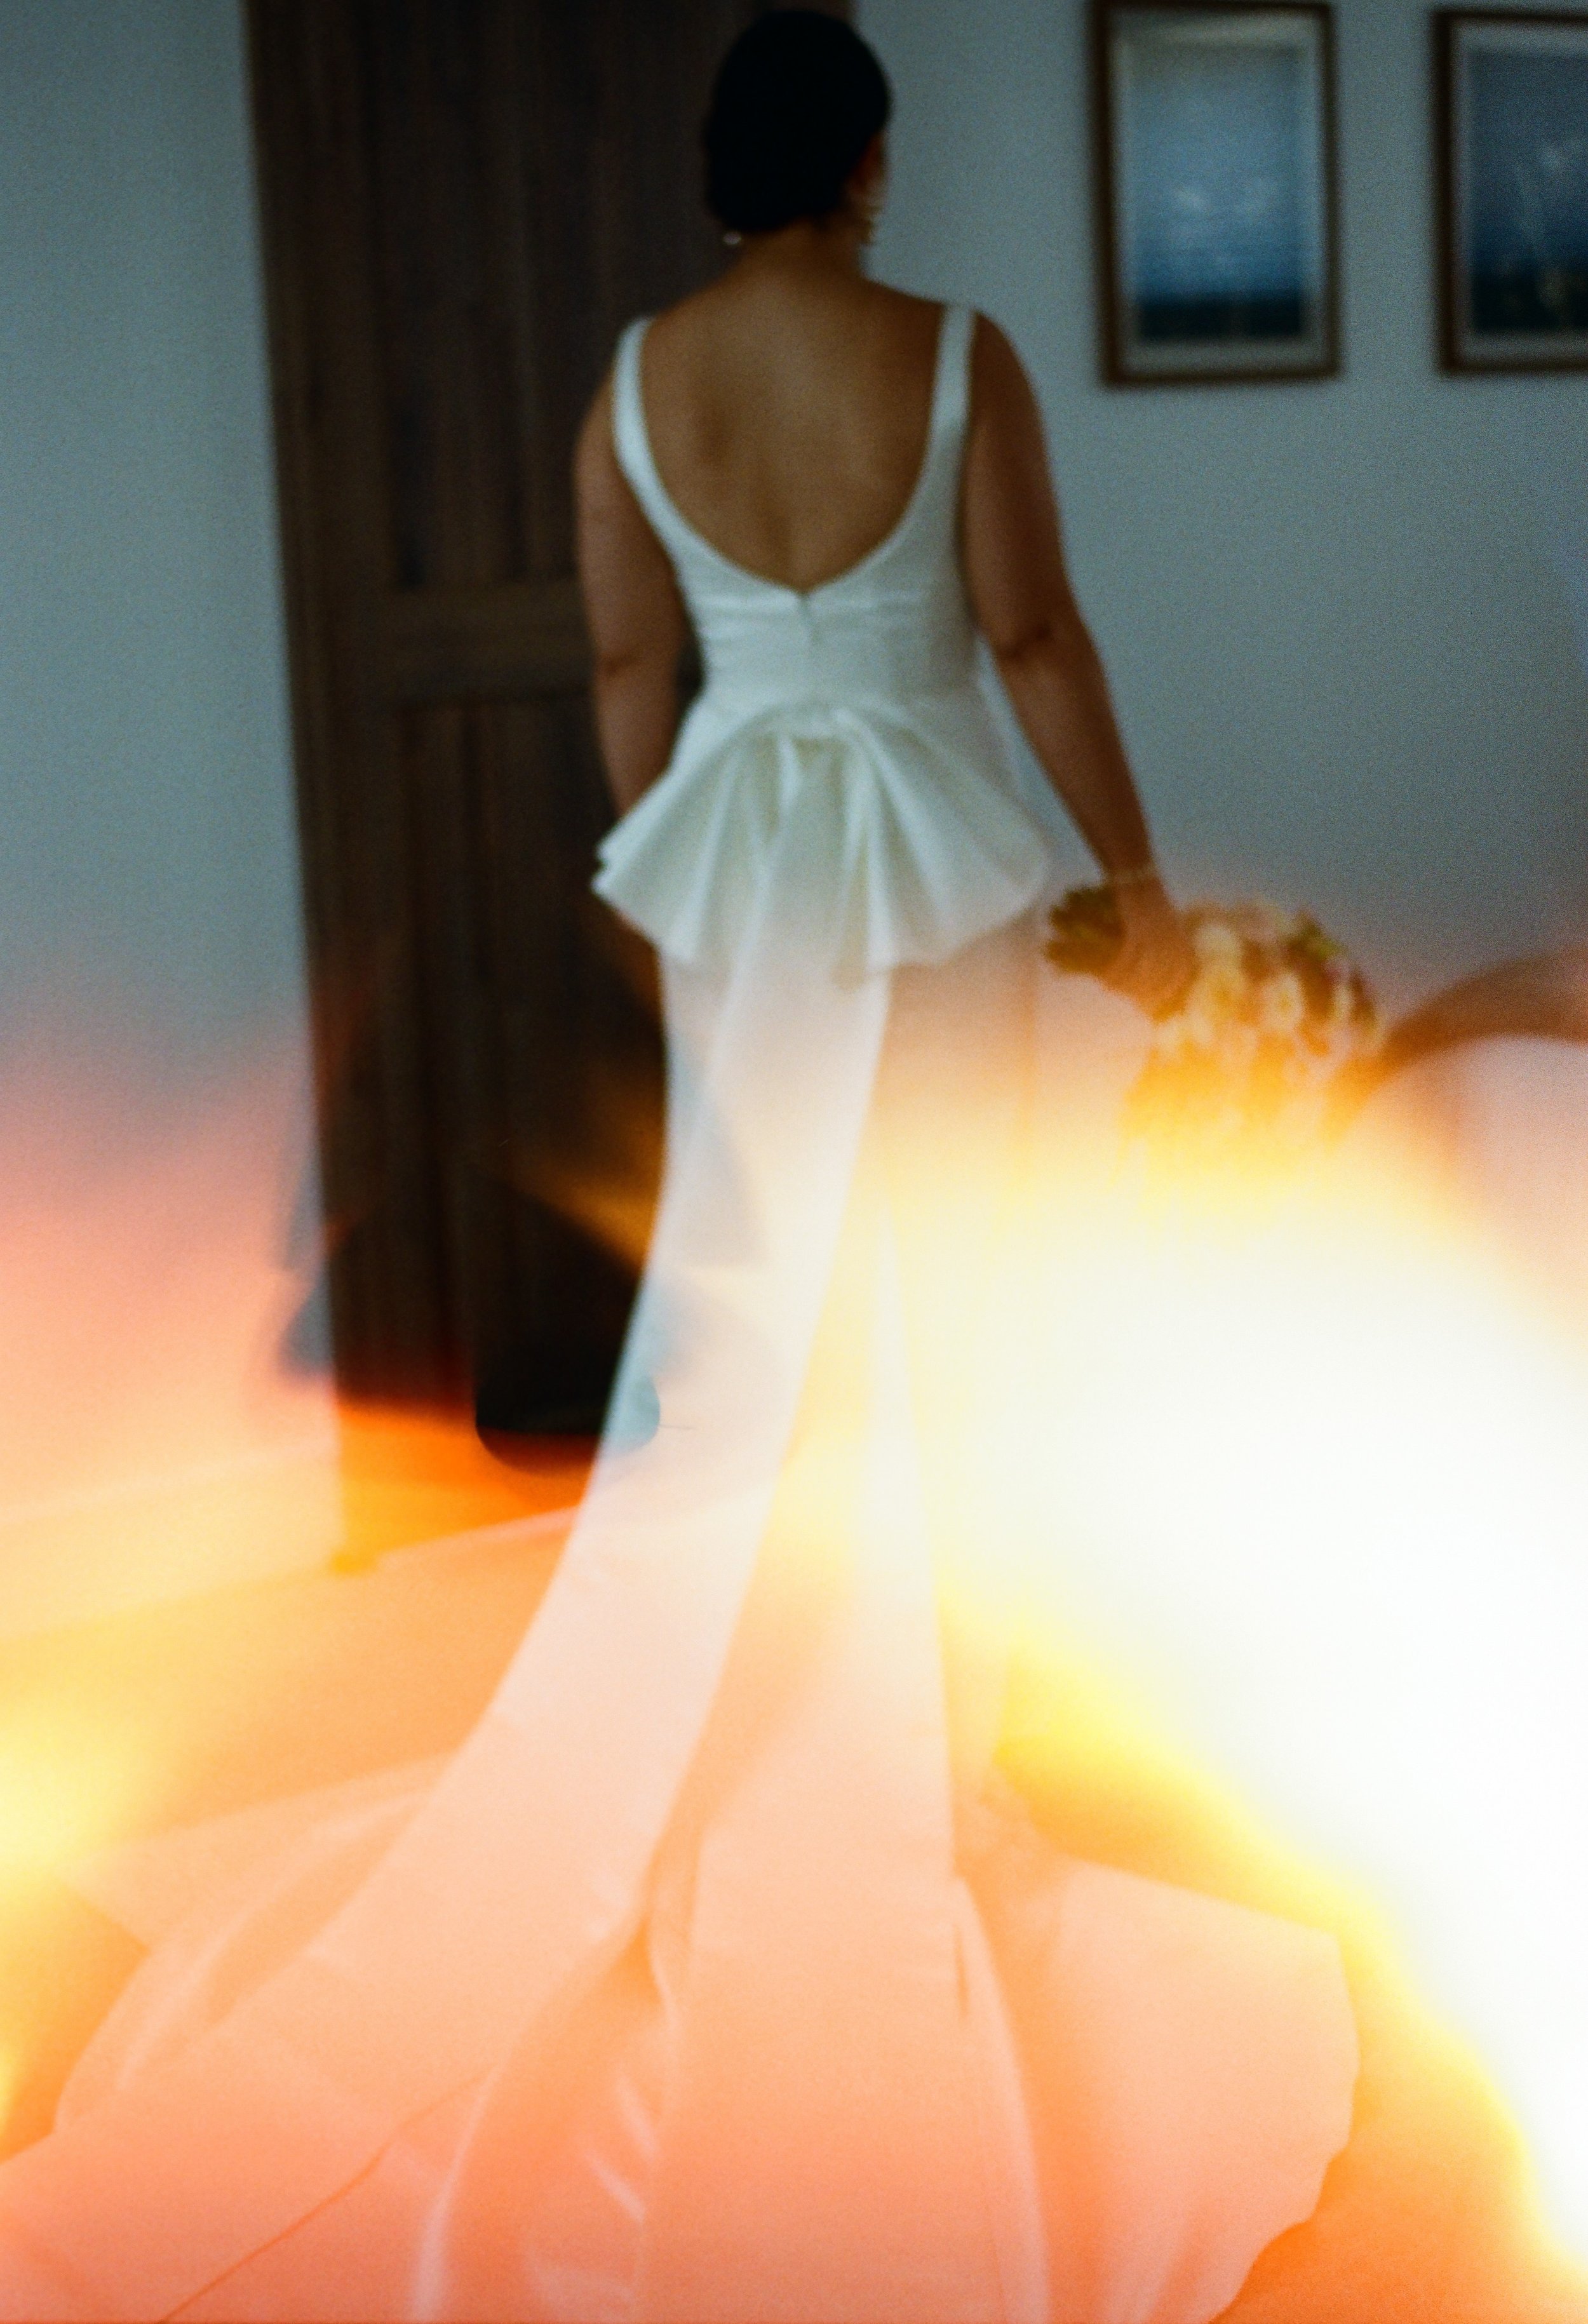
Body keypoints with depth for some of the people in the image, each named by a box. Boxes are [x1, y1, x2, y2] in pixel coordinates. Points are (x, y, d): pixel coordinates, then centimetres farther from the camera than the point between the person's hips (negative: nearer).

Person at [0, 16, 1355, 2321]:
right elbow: (1038, 640, -9)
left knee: (738, 1302, 13)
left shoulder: (638, 381, -1)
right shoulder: (959, 359, -11)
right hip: (938, 864, -3)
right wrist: (1137, 876, 0)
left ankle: (714, 1758, 21)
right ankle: (916, 1760, 18)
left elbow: (630, 672, 5)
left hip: (737, 867, 3)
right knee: (924, 1309, 8)